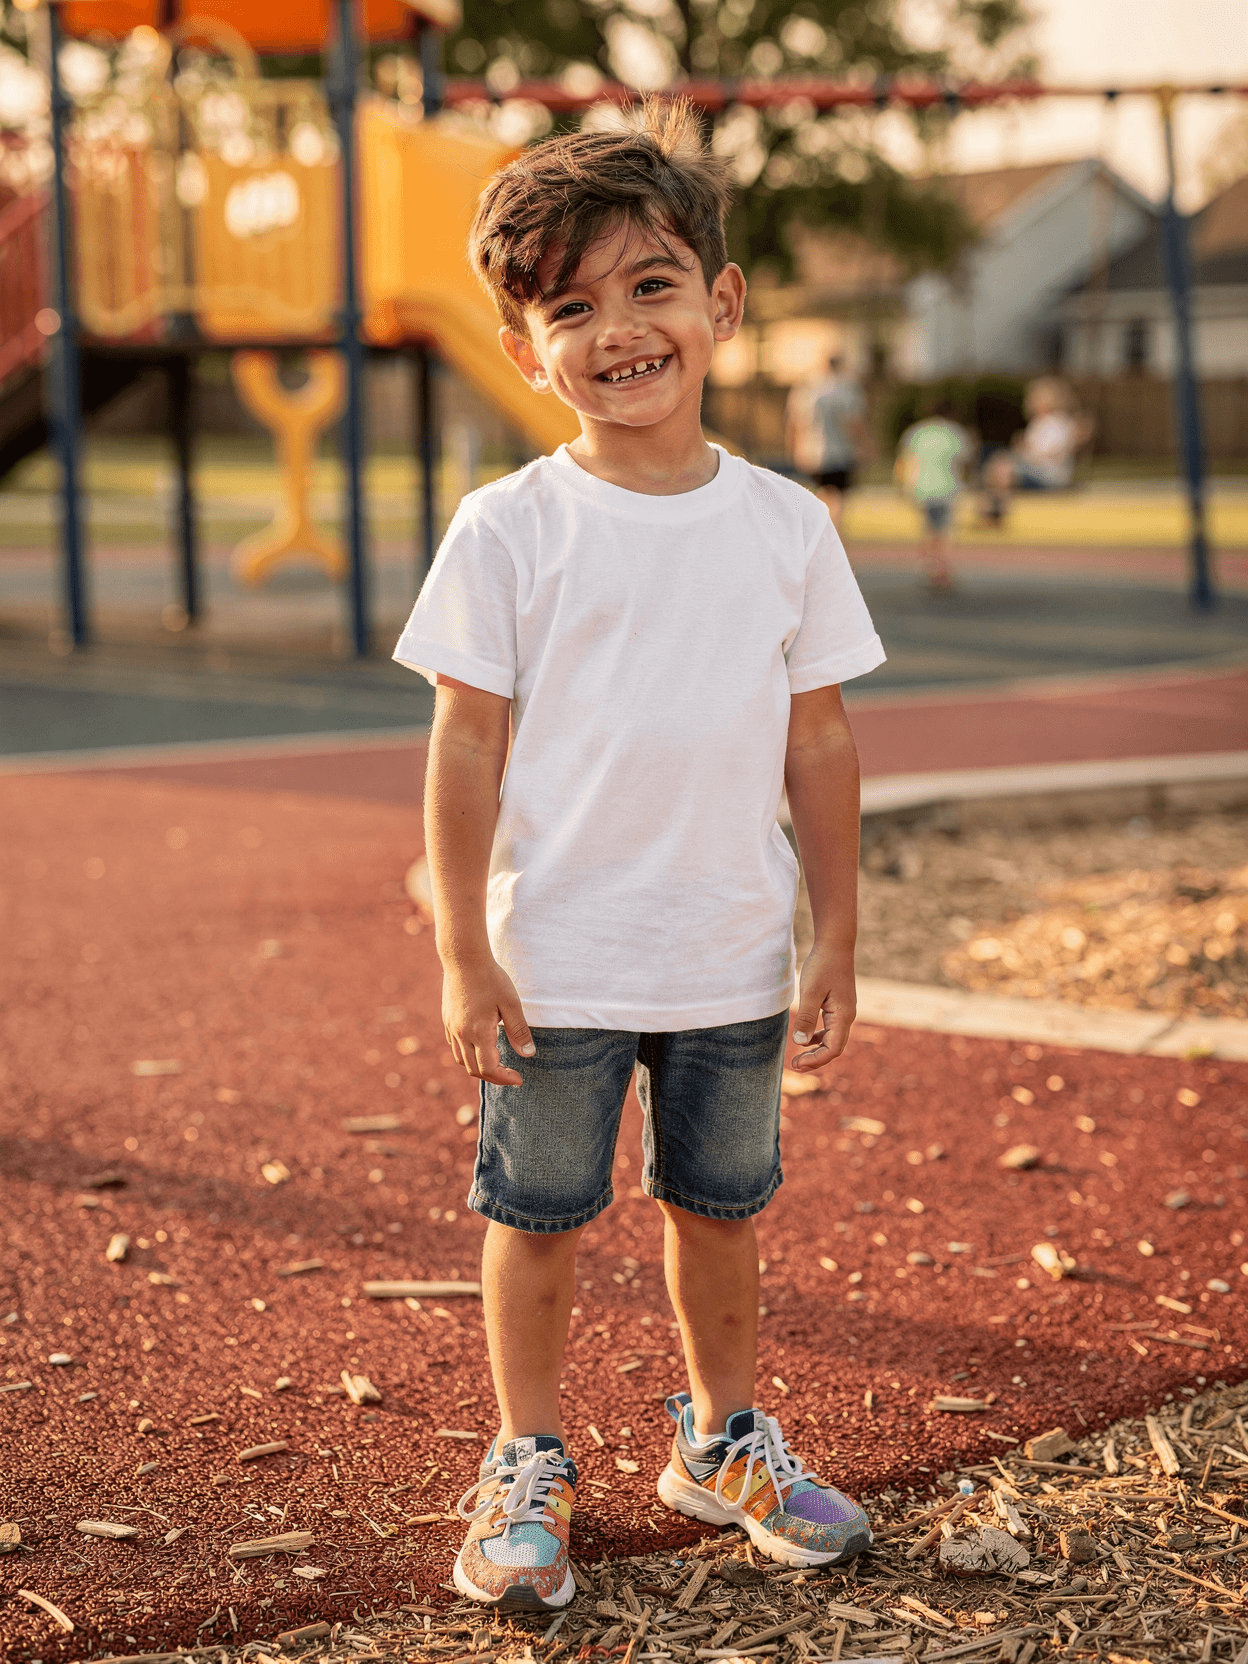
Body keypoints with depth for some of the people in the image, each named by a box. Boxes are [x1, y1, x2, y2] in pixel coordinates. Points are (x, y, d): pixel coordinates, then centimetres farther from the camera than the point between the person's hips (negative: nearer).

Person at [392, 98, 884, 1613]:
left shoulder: (785, 525, -1)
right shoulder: (508, 531, -9)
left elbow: (819, 746, 4)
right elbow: (467, 749, -7)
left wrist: (834, 948, 4)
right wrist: (465, 957, -9)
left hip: (735, 968, 3)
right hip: (556, 966, -3)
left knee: (718, 1208, 17)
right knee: (539, 1219, 9)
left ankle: (721, 1439, 36)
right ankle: (528, 1461, 27)